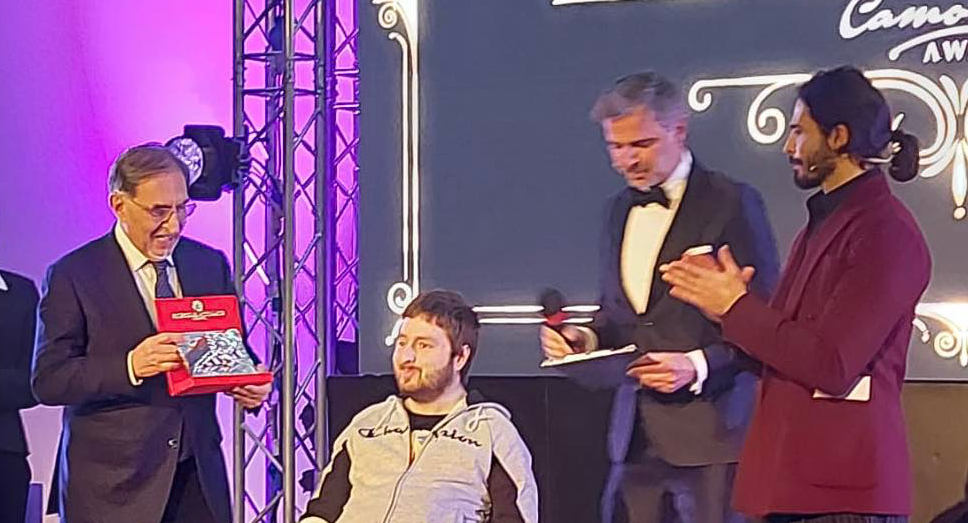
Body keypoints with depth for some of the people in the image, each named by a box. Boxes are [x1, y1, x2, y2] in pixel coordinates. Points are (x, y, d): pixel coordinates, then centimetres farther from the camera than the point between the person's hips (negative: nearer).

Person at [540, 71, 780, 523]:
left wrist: (699, 366, -20)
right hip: (636, 434, 6)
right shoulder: (621, 209, 16)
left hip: (709, 432, -6)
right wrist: (587, 338, 4)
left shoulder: (733, 203, -5)